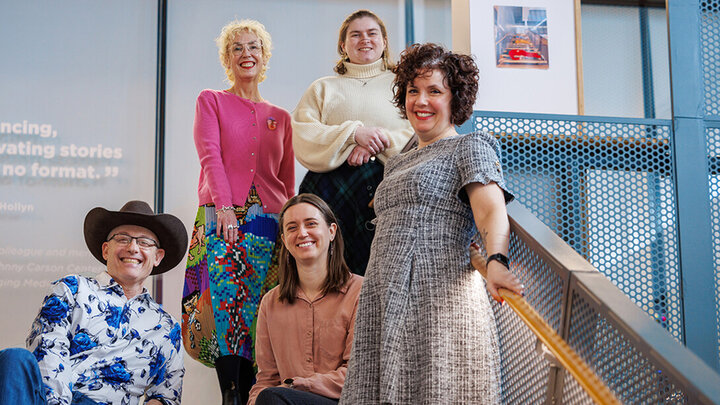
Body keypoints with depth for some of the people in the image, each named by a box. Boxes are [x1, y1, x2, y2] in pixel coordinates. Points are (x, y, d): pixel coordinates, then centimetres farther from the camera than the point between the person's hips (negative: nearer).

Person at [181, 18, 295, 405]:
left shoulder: (280, 118, 20)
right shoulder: (211, 101, 13)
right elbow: (210, 154, -2)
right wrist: (224, 205, -16)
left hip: (269, 223, 3)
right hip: (222, 216, -2)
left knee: (258, 310, -4)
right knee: (224, 301, -14)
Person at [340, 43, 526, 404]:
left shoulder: (470, 148, 5)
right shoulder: (397, 164, 26)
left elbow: (491, 210, -13)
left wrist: (497, 261, -31)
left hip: (439, 296, -6)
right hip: (382, 305, 6)